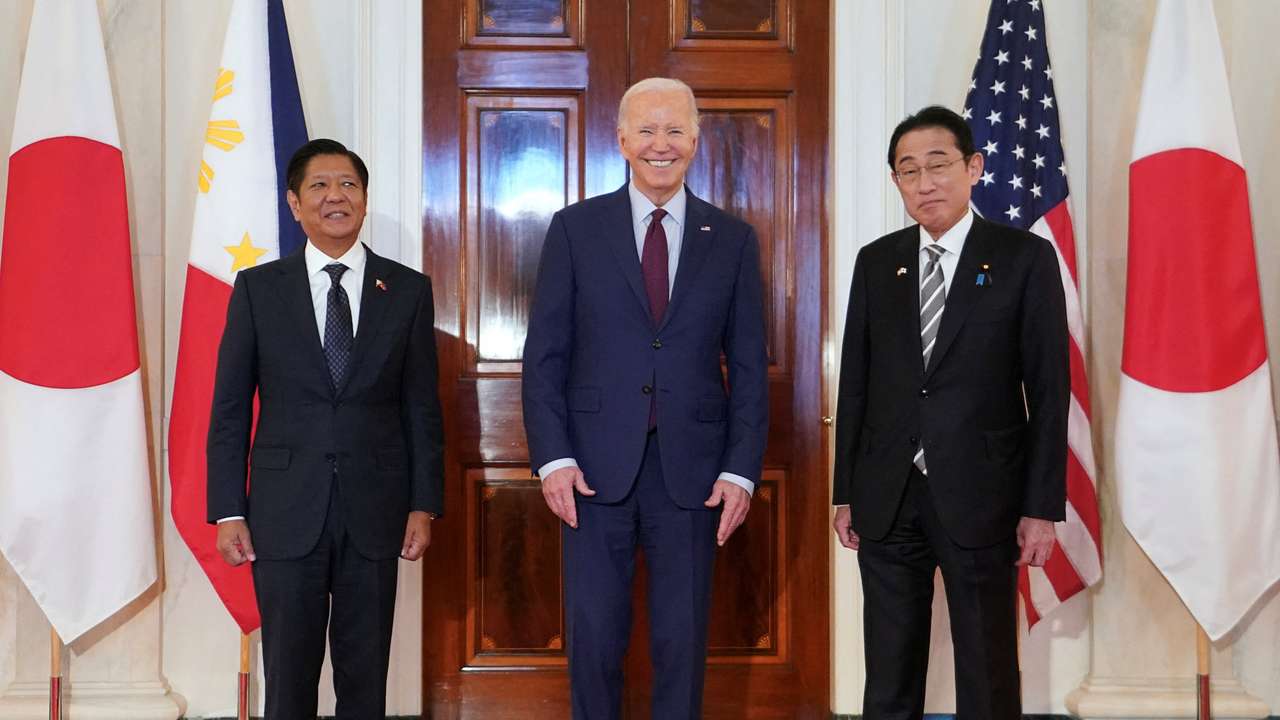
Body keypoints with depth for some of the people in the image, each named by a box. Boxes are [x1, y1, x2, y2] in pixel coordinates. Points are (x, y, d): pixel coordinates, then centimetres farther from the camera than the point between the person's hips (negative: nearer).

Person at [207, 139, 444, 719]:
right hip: (286, 514, 0)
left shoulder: (408, 290, 5)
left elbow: (421, 408, 6)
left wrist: (424, 505, 0)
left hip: (375, 513, 1)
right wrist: (227, 512, -2)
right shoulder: (258, 288, 3)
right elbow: (230, 410, 3)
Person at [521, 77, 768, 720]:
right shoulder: (575, 229, 4)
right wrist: (553, 458, -7)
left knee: (683, 641, 7)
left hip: (692, 472, 1)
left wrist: (741, 470, -2)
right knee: (594, 637, 5)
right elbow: (544, 355, 2)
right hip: (596, 467, -1)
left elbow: (749, 367, 6)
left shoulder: (733, 240, 7)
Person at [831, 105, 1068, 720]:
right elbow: (855, 384, 9)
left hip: (980, 499, -3)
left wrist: (1042, 507, -7)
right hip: (887, 501, 3)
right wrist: (845, 493, 7)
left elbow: (1049, 390, -4)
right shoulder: (875, 262, 8)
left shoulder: (1025, 257, -2)